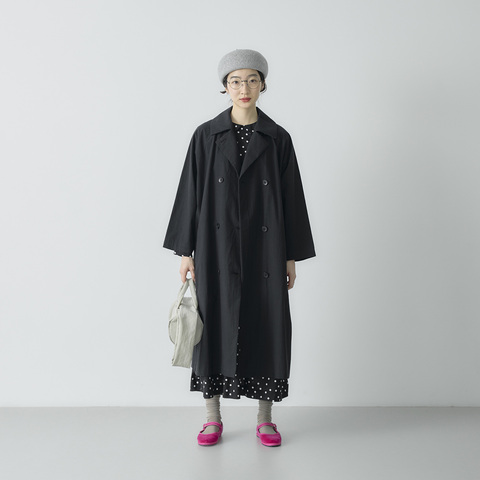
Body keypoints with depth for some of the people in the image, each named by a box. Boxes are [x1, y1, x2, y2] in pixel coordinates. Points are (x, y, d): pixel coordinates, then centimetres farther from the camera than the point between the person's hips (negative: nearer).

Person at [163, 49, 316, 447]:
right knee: (214, 327, 4)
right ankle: (213, 418, 21)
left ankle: (265, 419, 20)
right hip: (217, 247, 0)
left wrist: (292, 256, 3)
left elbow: (291, 198, 5)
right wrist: (186, 252, -1)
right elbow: (191, 193, 3)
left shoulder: (278, 138, 4)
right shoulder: (207, 135, 2)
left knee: (265, 327, 4)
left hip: (263, 250, 0)